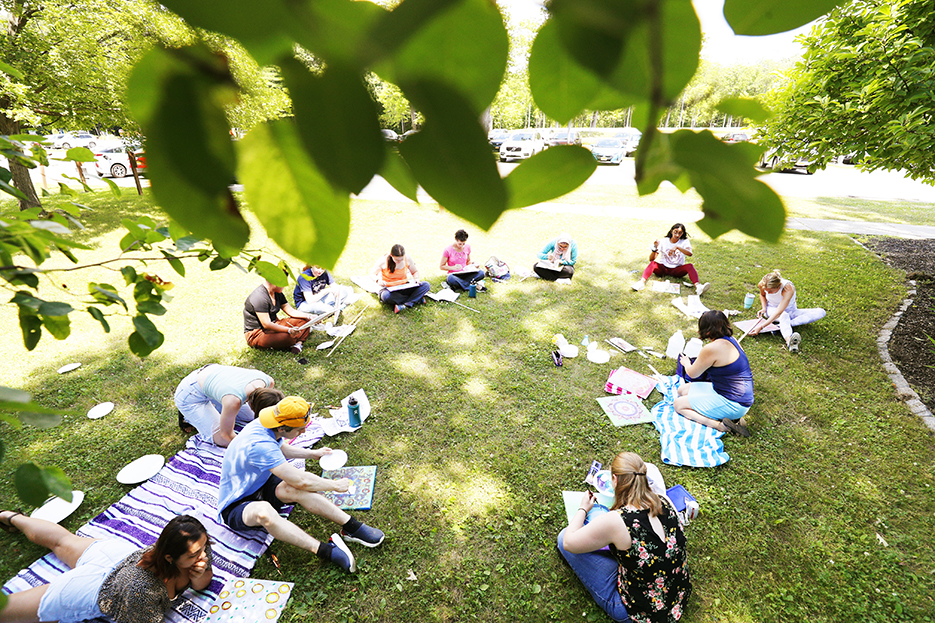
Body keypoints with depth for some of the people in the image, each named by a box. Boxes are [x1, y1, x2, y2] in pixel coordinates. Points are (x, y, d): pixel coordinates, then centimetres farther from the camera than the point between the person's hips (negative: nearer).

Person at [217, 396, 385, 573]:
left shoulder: (264, 426, -8)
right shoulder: (259, 445, -36)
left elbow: (281, 449, 18)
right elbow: (301, 480, -35)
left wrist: (313, 453, 15)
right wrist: (336, 485, -22)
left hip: (261, 487, 8)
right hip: (235, 508, -8)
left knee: (294, 490, -24)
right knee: (263, 511, -41)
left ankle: (351, 526, -24)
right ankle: (324, 550, -39)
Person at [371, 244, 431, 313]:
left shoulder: (408, 259, -7)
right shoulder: (383, 260, -14)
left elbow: (415, 272, 12)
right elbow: (373, 274, -1)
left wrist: (416, 279, -11)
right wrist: (378, 280, -24)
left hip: (404, 287, 2)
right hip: (389, 289, -2)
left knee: (426, 285, -23)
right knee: (386, 296, -42)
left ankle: (406, 305, -32)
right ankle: (417, 298, -24)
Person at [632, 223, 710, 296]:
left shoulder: (684, 242, 0)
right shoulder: (663, 241, -1)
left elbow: (690, 254, -22)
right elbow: (651, 259, -7)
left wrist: (677, 247, -35)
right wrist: (654, 249, -27)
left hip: (677, 270, 1)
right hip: (662, 268, 0)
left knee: (690, 266, -29)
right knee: (653, 263, -31)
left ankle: (698, 286, -51)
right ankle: (642, 282, -54)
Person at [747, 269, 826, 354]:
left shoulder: (788, 289, -35)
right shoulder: (762, 284, -23)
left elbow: (778, 313, -42)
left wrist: (760, 327, -49)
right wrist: (764, 308, -13)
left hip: (789, 311, 0)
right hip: (772, 309, 0)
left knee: (821, 312, -22)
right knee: (784, 315, -38)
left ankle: (790, 323, -37)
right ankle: (789, 340, -64)